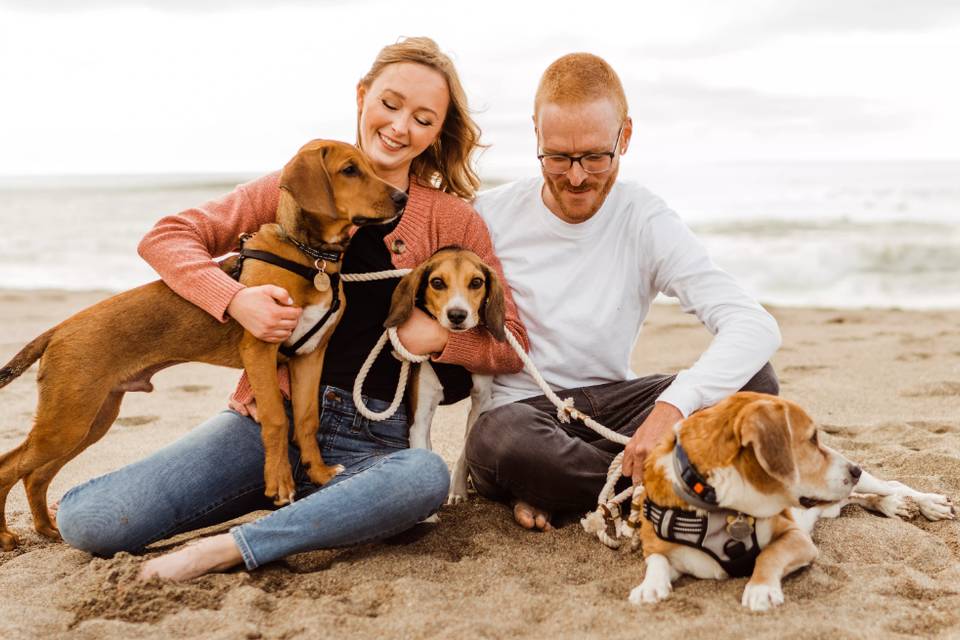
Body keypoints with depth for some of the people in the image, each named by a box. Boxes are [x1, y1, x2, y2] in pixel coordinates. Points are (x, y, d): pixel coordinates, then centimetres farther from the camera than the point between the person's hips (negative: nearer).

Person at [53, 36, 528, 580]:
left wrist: (440, 337, -14)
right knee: (88, 521, -16)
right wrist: (236, 300, -15)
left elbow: (513, 344, 6)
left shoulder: (453, 221, 5)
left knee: (426, 476, -38)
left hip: (369, 440, 0)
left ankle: (227, 550, -25)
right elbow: (164, 238, 3)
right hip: (268, 418, 1)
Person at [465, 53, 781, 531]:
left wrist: (672, 407, -35)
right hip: (518, 408, -2)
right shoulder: (489, 216, -6)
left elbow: (756, 326, -19)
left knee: (754, 384, -21)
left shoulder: (647, 223, -7)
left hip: (608, 403, 2)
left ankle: (549, 484, -18)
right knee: (503, 445, -39)